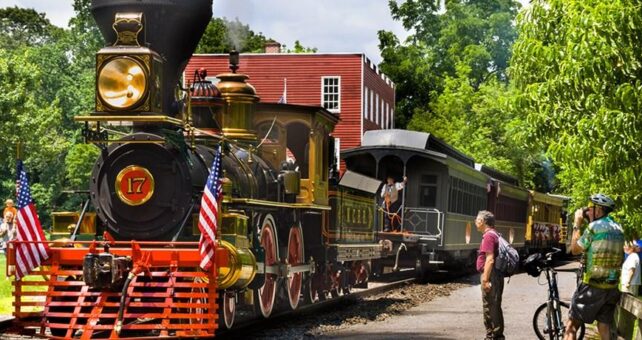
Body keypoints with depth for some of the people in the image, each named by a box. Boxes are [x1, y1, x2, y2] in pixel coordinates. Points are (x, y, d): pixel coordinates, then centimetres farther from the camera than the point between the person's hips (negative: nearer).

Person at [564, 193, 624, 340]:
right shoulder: (618, 229, 9)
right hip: (612, 288, 7)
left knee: (571, 326, 1)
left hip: (592, 286, -7)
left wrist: (577, 224, 4)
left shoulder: (595, 226, -12)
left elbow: (575, 249, -3)